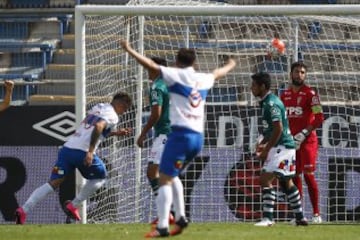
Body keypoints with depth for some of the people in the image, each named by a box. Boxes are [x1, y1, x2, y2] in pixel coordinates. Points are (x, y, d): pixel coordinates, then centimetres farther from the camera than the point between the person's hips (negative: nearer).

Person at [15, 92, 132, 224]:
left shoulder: (98, 107, 26)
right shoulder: (112, 116, 0)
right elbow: (98, 127, -20)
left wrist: (116, 133, 42)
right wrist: (90, 152, -26)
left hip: (67, 148, 7)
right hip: (83, 151, -7)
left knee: (53, 183, -1)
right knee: (99, 177, 20)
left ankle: (24, 210, -19)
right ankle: (73, 205, 9)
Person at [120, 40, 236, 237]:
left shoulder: (177, 75, -1)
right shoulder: (203, 79, 17)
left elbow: (151, 66, -10)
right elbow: (218, 73, 39)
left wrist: (130, 51, -3)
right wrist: (230, 65, 60)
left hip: (180, 134, -7)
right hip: (198, 137, 7)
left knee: (165, 179, -8)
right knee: (171, 175, 23)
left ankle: (162, 227, -19)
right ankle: (180, 217, 13)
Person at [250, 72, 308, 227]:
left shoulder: (271, 104, -18)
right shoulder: (266, 102, 13)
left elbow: (278, 129, -23)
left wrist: (266, 149, -18)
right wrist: (262, 143, 12)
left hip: (282, 147, -11)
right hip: (280, 147, 11)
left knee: (265, 179, -16)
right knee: (286, 182, 19)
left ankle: (267, 218, -18)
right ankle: (300, 218, 27)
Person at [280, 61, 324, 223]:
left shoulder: (310, 94, -8)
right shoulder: (285, 95, 11)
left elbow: (319, 118, -14)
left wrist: (304, 133, -20)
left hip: (307, 141, -6)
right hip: (292, 141, 6)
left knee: (309, 175, -10)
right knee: (295, 176, 5)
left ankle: (316, 214, -6)